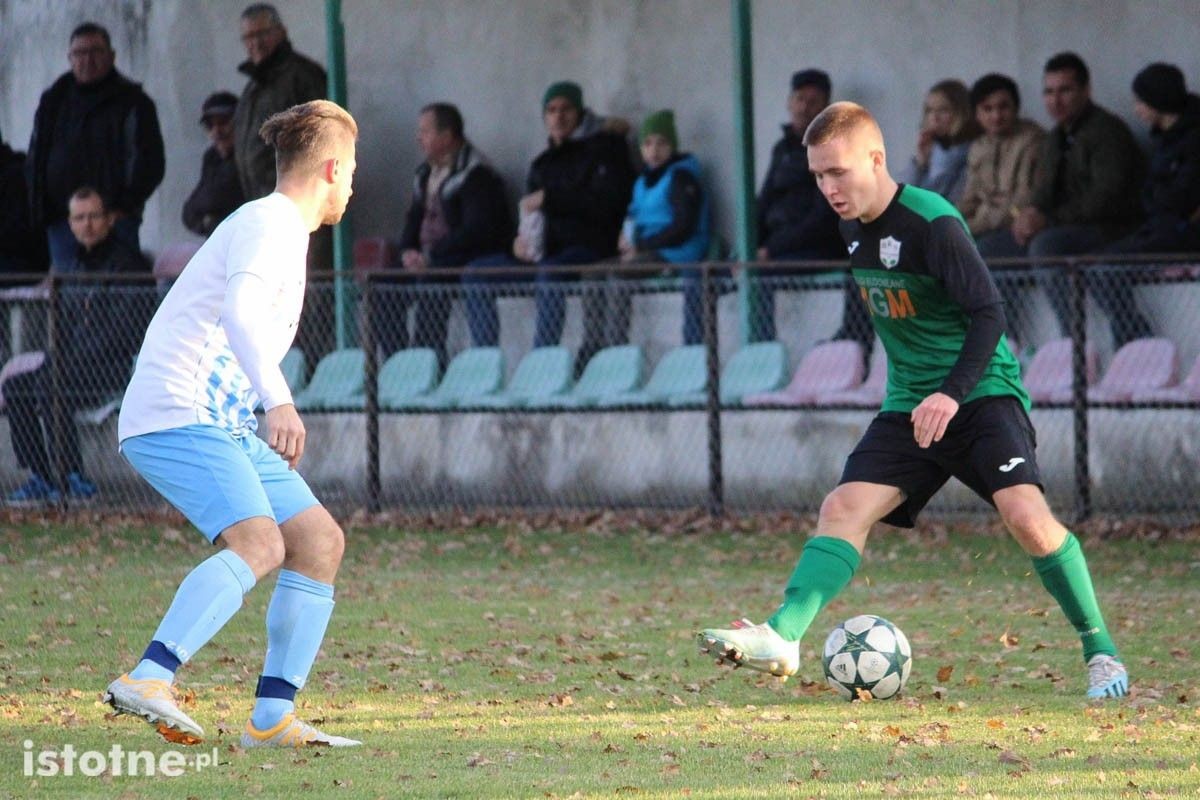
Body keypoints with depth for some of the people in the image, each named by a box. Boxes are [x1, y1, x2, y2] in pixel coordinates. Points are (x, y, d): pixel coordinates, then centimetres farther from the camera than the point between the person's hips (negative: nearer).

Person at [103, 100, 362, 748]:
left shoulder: (281, 231, 24)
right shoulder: (270, 225, -9)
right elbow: (238, 313, -28)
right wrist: (278, 402, -41)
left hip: (226, 426, 10)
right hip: (176, 417, -10)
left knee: (320, 541, 5)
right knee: (260, 543, -28)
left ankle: (272, 717, 2)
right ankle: (147, 681, -40)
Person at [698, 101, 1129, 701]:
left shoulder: (933, 223, -18)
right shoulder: (853, 226, 6)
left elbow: (989, 312, -23)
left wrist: (953, 393, -35)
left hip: (981, 394, -7)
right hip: (909, 403, 7)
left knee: (1024, 513, -23)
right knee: (843, 508, -9)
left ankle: (1098, 648, -9)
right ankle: (782, 637, -18)